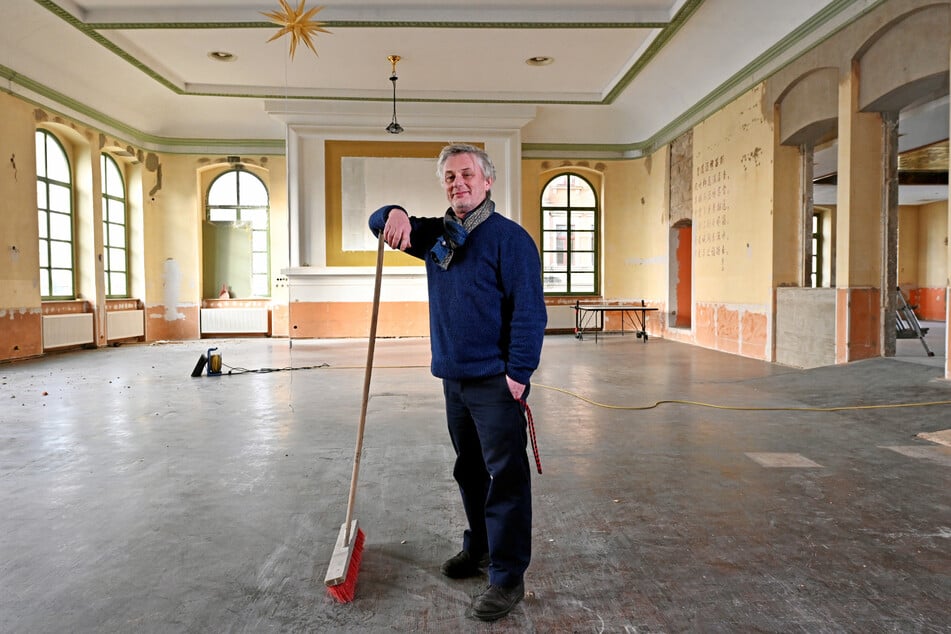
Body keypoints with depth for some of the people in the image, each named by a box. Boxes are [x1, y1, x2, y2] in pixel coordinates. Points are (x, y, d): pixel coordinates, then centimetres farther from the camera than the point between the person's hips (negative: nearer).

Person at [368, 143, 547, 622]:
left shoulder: (509, 236, -10)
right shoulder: (437, 235, 12)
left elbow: (529, 310, -16)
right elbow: (378, 224, 20)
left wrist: (519, 374, -20)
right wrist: (396, 214, -4)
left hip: (495, 380, -7)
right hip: (453, 376, 8)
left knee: (505, 477, -1)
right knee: (469, 470, 20)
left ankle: (508, 577, 10)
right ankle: (478, 546, 38)